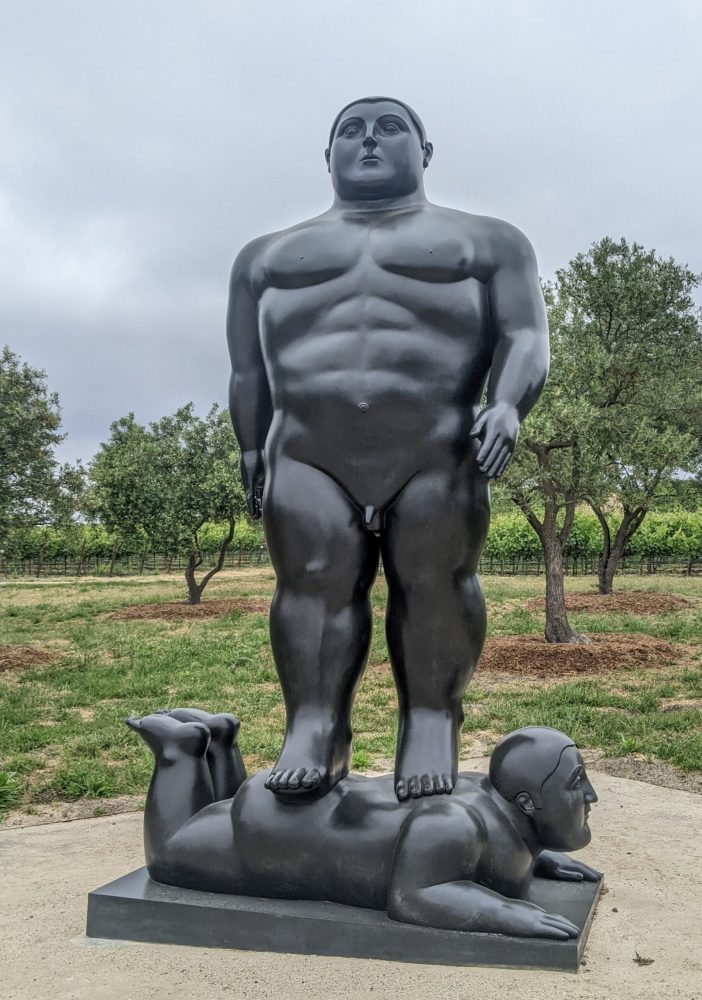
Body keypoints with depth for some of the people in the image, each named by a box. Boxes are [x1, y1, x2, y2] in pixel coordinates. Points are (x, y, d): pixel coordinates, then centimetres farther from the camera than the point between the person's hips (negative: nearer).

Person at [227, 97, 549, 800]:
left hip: (440, 454, -1)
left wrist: (508, 405, -14)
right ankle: (313, 729, -12)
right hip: (309, 458, 2)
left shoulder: (485, 242, 17)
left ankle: (431, 724, -3)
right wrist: (251, 452, 10)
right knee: (314, 576, -12)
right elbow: (247, 371, 20)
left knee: (435, 577, -9)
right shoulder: (269, 256, 24)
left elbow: (524, 337, 4)